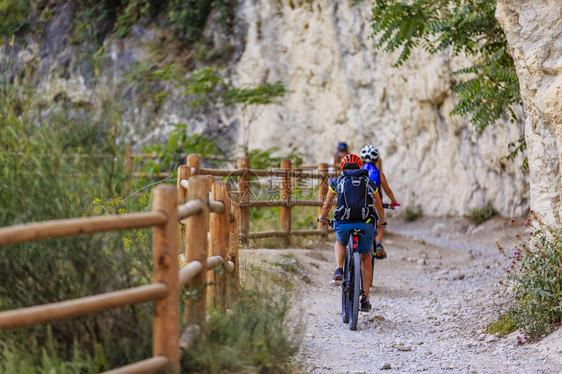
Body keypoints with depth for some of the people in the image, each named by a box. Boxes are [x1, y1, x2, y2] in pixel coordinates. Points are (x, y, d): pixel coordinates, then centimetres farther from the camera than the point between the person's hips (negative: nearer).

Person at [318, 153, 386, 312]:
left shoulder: (337, 182, 15)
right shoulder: (369, 183, 18)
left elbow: (327, 205, 24)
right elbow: (379, 208, 27)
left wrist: (322, 218, 45)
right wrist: (381, 221, 47)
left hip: (344, 224, 0)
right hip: (366, 225, 0)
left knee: (339, 242, 34)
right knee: (365, 258, 20)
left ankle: (339, 271, 10)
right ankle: (365, 298, 14)